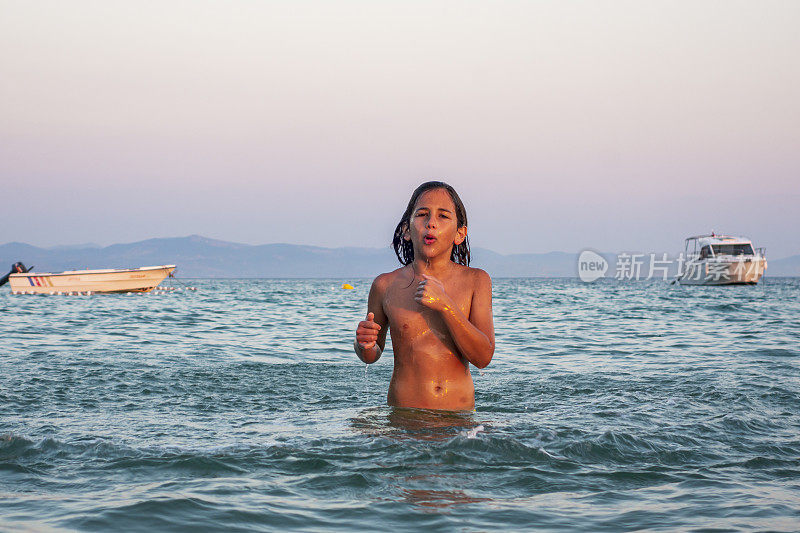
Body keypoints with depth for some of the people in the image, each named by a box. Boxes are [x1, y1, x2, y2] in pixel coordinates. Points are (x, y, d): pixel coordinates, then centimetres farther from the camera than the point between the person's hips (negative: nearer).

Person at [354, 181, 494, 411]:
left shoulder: (476, 281, 3)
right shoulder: (386, 285, 3)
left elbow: (483, 357, -6)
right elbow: (371, 356, 18)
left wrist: (444, 305, -15)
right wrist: (364, 344, -6)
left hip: (458, 417, 0)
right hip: (403, 418, 1)